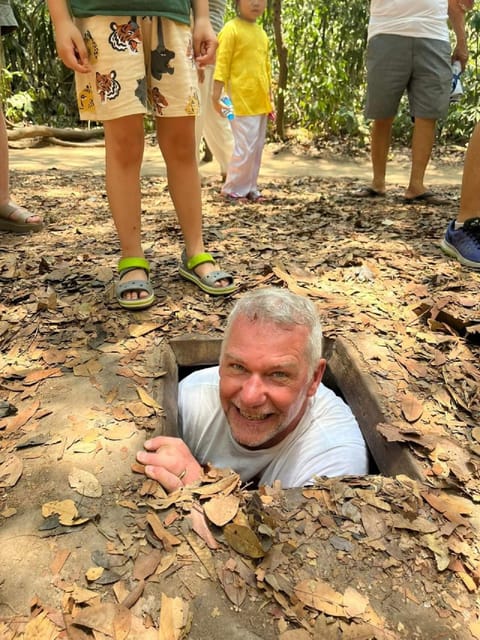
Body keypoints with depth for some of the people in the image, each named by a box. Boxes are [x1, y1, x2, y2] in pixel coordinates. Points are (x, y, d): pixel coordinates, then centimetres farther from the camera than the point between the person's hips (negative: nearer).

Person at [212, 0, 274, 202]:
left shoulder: (261, 32, 17)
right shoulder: (231, 29, -5)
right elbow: (222, 63, -11)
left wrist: (270, 99, 20)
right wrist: (217, 94, -19)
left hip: (260, 101, 8)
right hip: (241, 100, -8)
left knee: (257, 147, 9)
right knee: (245, 147, -9)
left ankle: (250, 187, 18)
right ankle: (232, 189, 3)